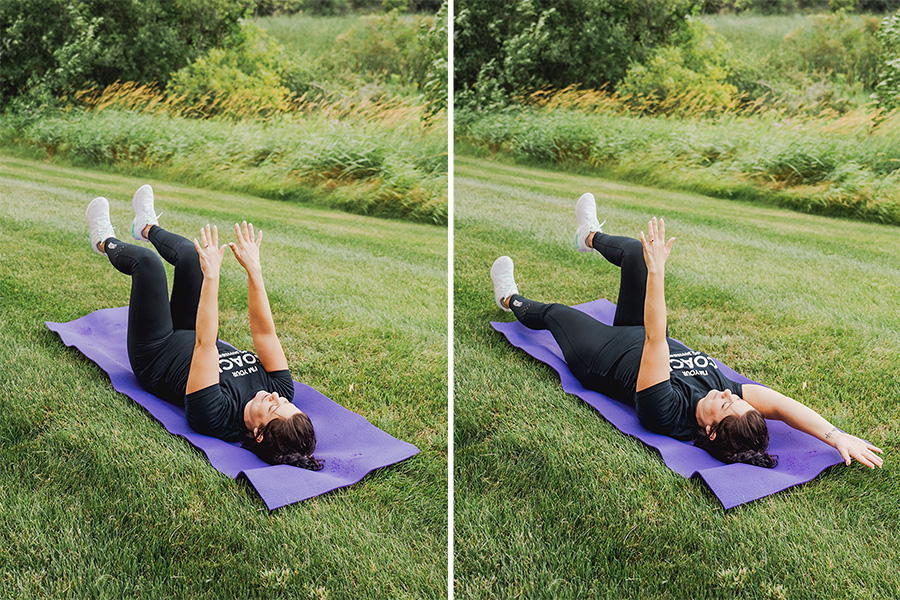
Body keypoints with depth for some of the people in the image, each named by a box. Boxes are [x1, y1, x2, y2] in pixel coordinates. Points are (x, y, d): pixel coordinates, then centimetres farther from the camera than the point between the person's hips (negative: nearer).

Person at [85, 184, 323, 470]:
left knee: (146, 260, -9)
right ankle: (146, 227, 38)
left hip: (156, 358, -5)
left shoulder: (216, 417, -43)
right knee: (190, 253, 2)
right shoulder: (282, 390, -28)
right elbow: (264, 332, -25)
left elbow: (205, 343, -47)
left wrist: (211, 276, -49)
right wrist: (253, 269, -31)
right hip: (189, 343, 5)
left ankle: (105, 242, 28)